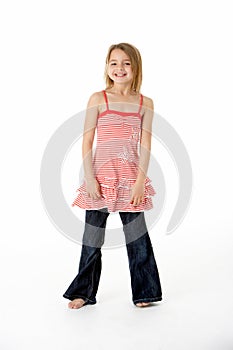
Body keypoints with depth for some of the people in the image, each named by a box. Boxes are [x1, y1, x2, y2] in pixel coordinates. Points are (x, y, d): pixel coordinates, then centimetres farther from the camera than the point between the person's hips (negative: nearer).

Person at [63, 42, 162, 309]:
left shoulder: (145, 103, 4)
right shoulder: (98, 99, 0)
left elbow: (145, 146, 1)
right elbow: (87, 141, -3)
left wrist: (140, 181, -8)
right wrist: (89, 178, -10)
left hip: (131, 177, 1)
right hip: (101, 176, -1)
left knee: (137, 235, 6)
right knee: (92, 235, 8)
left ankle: (144, 291, 23)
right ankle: (84, 291, 25)